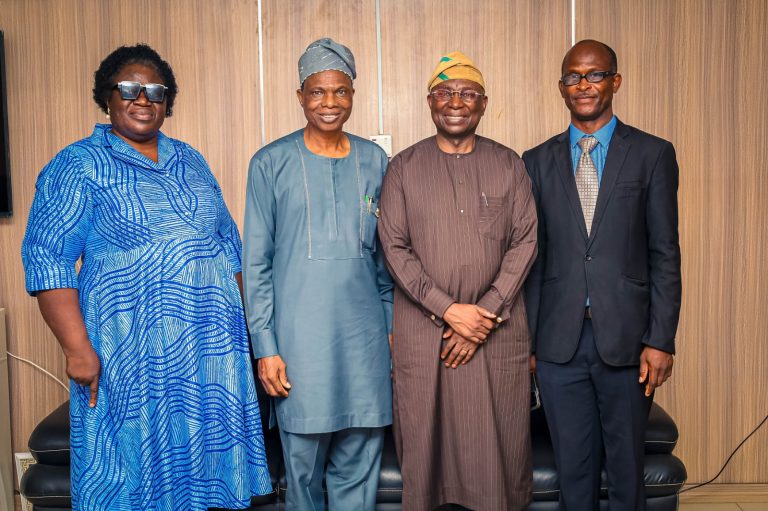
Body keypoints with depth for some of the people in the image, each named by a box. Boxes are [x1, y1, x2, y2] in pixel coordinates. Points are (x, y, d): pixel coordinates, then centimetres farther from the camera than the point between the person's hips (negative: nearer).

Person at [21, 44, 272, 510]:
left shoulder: (190, 161, 13)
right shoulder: (79, 166, -3)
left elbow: (228, 242, 16)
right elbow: (47, 259, -9)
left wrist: (242, 323, 11)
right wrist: (78, 349, -16)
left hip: (213, 348, 5)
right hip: (132, 354, -4)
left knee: (209, 455, 13)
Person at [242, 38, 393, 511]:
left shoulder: (374, 160, 7)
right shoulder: (271, 163, -1)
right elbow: (256, 262, -1)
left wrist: (392, 327, 10)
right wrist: (265, 347, -5)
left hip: (365, 333, 3)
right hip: (300, 335, -2)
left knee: (359, 469, 11)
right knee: (303, 467, 8)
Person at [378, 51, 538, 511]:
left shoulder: (509, 164, 7)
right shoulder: (404, 167, 4)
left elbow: (525, 241, 1)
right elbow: (395, 247, -2)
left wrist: (484, 315, -9)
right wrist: (449, 310, -12)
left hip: (498, 329, 1)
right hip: (423, 330, 0)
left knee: (500, 444, 6)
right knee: (424, 441, 7)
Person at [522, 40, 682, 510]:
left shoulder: (653, 154, 2)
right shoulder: (538, 161, 7)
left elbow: (665, 255, -1)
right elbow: (532, 257, 7)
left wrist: (661, 340, -6)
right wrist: (527, 340, 5)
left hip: (626, 340, -1)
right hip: (560, 342, 2)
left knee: (627, 470, 11)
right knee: (573, 471, 12)